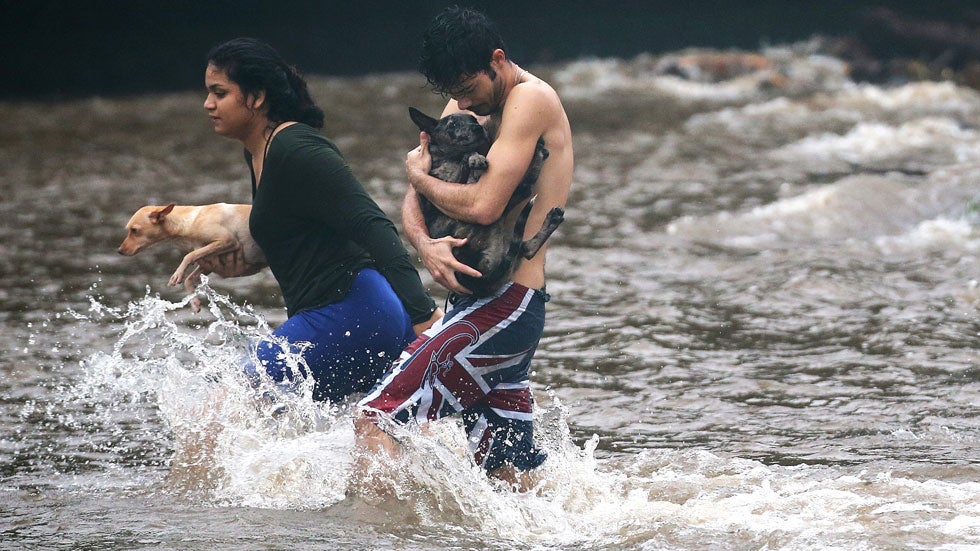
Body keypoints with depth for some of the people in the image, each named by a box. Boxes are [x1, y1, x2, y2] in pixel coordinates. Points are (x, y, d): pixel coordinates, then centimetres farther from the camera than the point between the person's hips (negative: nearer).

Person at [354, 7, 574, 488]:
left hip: (502, 305, -10)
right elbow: (412, 202, 11)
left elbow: (485, 205, -21)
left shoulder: (531, 99, -10)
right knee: (513, 481, 11)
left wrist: (419, 174, -3)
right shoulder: (464, 104, 16)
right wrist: (425, 244, -12)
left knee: (373, 420, -16)